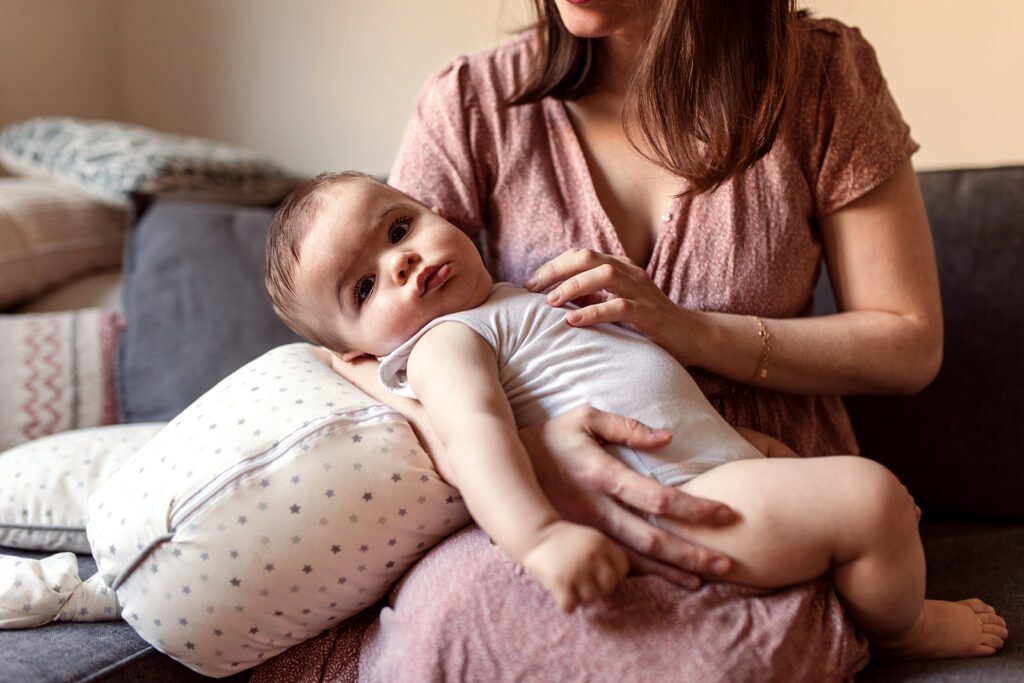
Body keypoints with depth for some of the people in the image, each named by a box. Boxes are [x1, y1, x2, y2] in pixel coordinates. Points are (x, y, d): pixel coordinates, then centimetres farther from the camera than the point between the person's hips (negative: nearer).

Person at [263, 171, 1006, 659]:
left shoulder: (522, 305, 23)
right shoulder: (445, 342, -7)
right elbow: (473, 430, -29)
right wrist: (539, 535, -43)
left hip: (722, 460, 11)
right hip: (678, 496, -11)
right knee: (868, 495, -15)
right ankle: (902, 625, 9)